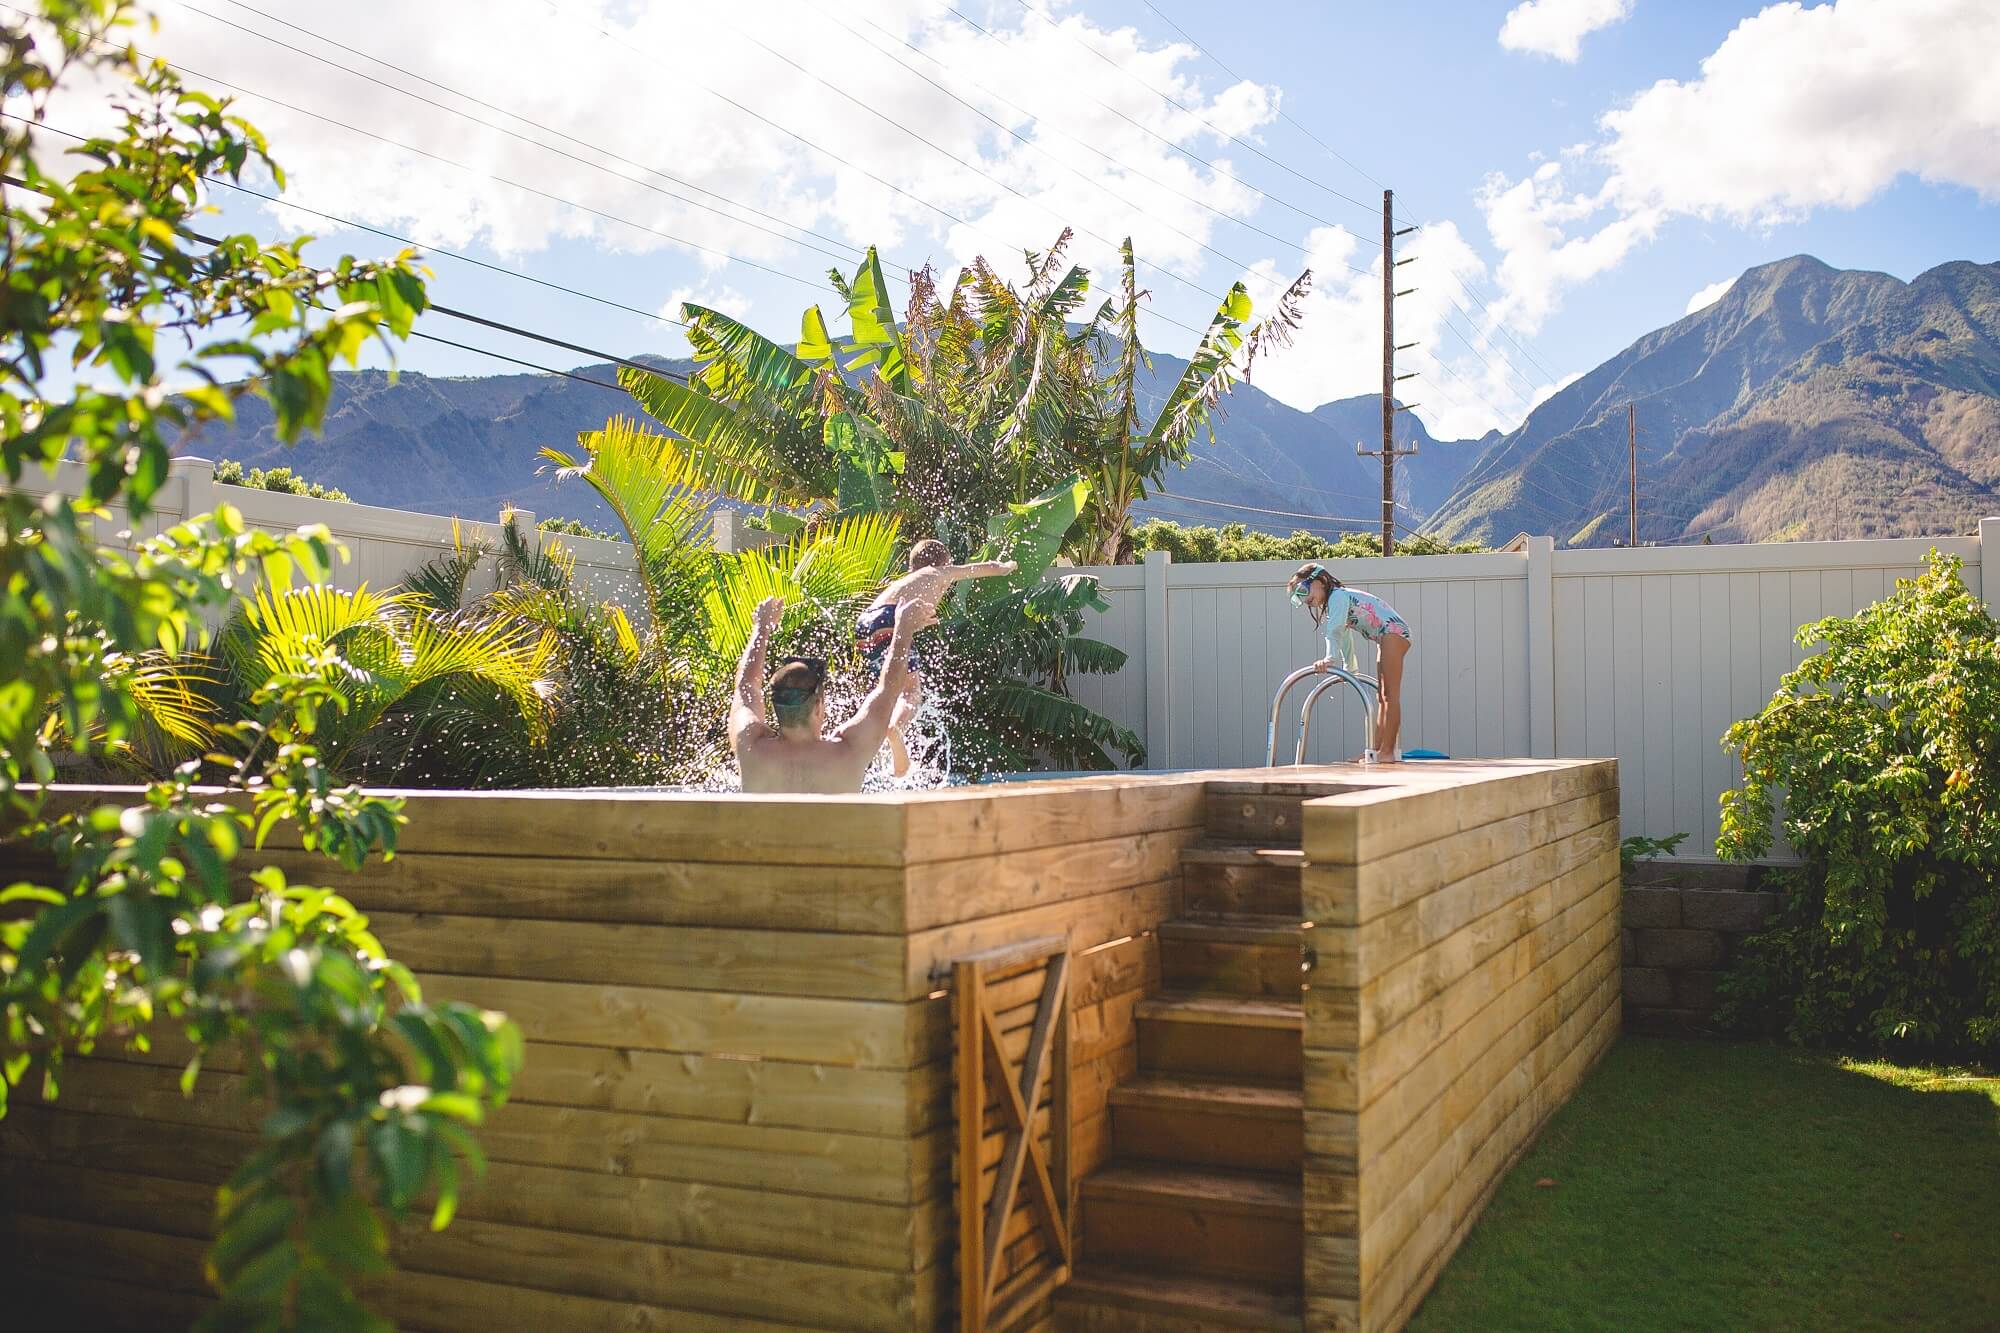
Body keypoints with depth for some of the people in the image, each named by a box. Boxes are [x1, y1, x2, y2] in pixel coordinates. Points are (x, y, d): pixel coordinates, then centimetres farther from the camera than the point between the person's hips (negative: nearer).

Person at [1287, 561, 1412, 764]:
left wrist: (1330, 659, -37)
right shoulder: (1334, 601, 17)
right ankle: (1378, 749, 13)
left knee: (1390, 695, -11)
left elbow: (1335, 632, -27)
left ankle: (1388, 751, -12)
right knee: (1382, 697, 11)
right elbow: (1341, 633, 20)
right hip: (1387, 638, 11)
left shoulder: (1338, 596, -13)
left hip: (1394, 631, -11)